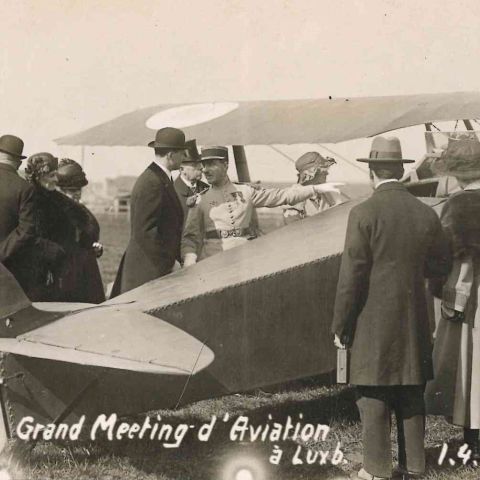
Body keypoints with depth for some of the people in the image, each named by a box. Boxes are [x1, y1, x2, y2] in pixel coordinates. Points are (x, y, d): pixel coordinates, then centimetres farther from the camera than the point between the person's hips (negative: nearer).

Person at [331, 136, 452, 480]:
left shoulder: (364, 214, -13)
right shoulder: (426, 213, 0)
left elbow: (351, 276, -13)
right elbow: (441, 265, 10)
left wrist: (341, 327, -5)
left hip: (373, 324, -4)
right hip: (414, 323, 5)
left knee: (374, 397, 5)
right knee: (411, 396, 15)